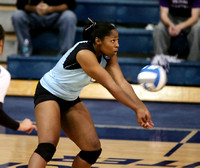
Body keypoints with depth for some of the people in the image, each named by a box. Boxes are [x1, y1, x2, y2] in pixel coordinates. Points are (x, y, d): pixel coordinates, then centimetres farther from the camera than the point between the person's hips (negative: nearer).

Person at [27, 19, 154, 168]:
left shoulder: (109, 56, -8)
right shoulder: (84, 53, -32)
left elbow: (122, 83, -19)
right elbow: (111, 86, -35)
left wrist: (141, 106, -33)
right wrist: (137, 108, -35)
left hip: (71, 100, 8)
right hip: (49, 94, -8)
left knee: (93, 150, 4)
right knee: (47, 147, -27)